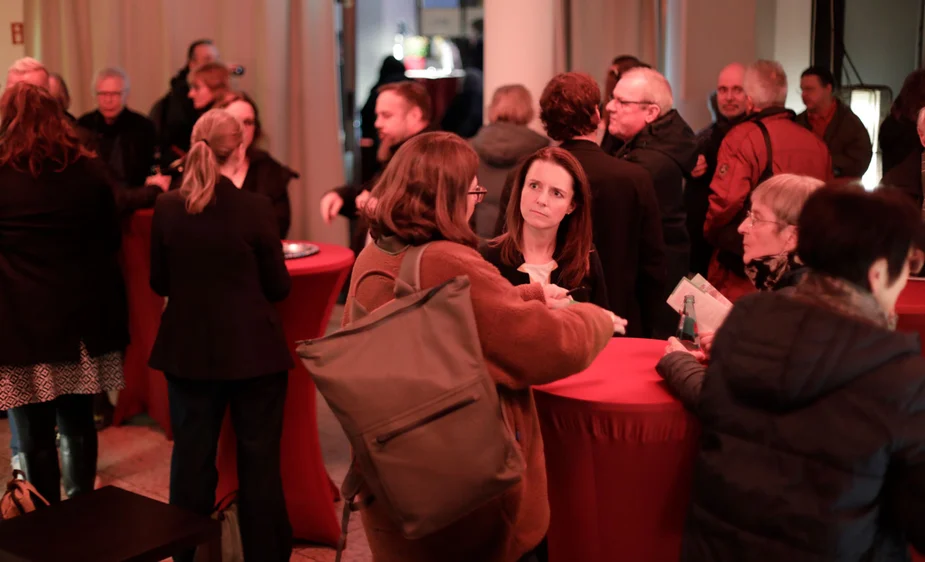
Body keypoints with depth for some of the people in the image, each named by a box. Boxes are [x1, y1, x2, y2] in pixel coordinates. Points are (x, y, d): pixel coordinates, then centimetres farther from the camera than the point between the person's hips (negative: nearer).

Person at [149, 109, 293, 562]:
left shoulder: (166, 208, -5)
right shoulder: (256, 209, -14)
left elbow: (159, 282, 5)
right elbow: (278, 287, -6)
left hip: (187, 351, 3)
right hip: (253, 352, -3)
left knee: (191, 459, 14)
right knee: (259, 461, 8)